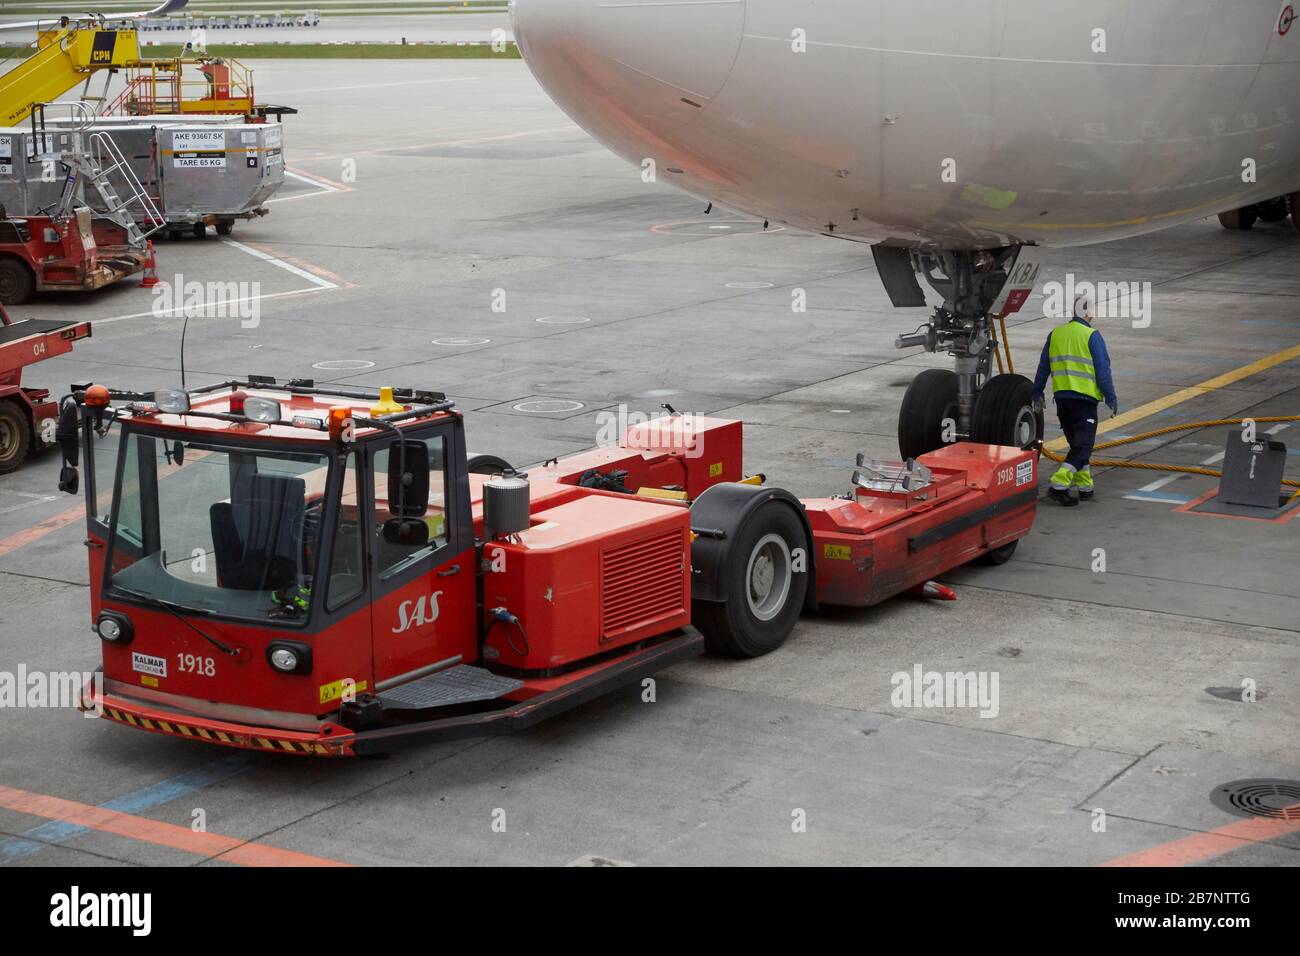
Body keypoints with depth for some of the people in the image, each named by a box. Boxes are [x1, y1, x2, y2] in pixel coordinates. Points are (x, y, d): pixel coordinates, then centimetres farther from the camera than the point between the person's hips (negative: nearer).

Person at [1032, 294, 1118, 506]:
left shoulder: (1055, 334, 10)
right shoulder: (1092, 336, -7)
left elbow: (1043, 367, 16)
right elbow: (1103, 371, -9)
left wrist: (1037, 393, 26)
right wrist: (1111, 399, -4)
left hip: (1062, 398, 6)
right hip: (1085, 398, -6)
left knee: (1077, 443, 18)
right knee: (1083, 445, -5)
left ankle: (1084, 485, 21)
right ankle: (1059, 485, -18)